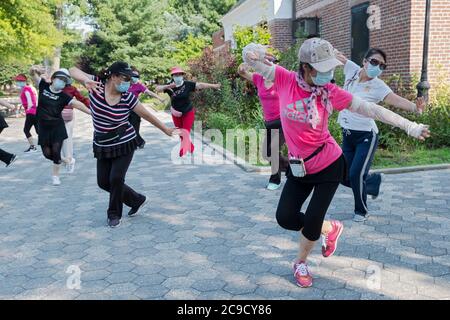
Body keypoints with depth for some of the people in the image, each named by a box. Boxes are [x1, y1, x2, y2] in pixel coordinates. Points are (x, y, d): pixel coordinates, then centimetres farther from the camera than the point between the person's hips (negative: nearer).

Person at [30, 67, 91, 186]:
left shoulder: (64, 96, -7)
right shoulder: (44, 86, -2)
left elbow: (77, 103, -20)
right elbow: (32, 73, 4)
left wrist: (90, 112, -33)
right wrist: (34, 69, -21)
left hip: (58, 127, -1)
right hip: (43, 127, 2)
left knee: (56, 151, -7)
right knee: (47, 153, 4)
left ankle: (55, 175, 13)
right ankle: (59, 160, 37)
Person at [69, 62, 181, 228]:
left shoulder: (128, 98, -13)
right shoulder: (97, 85, -13)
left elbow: (147, 115, -1)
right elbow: (73, 70, -23)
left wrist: (166, 130, 7)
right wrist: (86, 80, -44)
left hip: (124, 144, -3)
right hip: (102, 146, 3)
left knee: (116, 178, -10)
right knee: (103, 182, 8)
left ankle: (115, 214, 15)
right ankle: (137, 200, 28)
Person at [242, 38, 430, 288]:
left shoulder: (331, 92, -13)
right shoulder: (285, 80, -12)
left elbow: (369, 109, -9)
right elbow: (249, 56, -10)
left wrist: (410, 127, -10)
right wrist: (253, 52, -36)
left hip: (329, 165, -2)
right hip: (299, 167, 2)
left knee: (312, 221, -2)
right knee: (285, 218, 0)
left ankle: (301, 263, 29)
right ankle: (330, 229, 28)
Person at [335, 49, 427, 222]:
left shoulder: (378, 86, -15)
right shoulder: (352, 69, -3)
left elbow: (396, 100, -31)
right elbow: (338, 55, 13)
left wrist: (415, 107, -49)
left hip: (366, 136, -5)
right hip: (347, 135, 5)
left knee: (356, 175, -11)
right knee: (345, 177, 8)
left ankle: (361, 211, 16)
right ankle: (374, 179, 41)